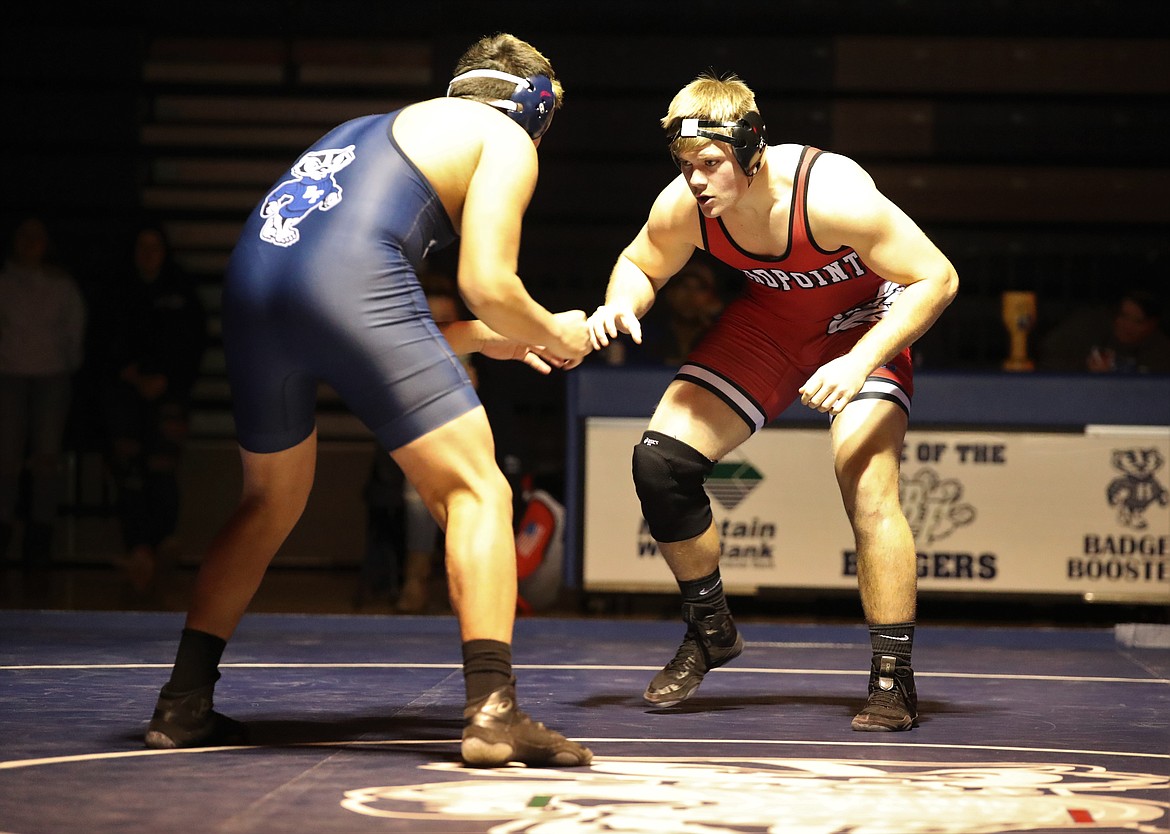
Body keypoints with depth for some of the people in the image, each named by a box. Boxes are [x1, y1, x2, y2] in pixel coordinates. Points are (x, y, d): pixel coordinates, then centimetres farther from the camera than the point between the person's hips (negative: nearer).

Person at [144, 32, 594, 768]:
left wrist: (480, 338, 43)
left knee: (271, 504, 25)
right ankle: (492, 711, -13)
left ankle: (182, 706, 24)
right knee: (476, 490, 0)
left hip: (250, 285, 7)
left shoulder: (379, 128, 37)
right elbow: (486, 283, 3)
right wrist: (554, 335, 22)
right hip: (345, 282, -7)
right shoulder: (505, 138, 16)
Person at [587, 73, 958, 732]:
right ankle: (710, 632, 14)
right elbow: (641, 265, 0)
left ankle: (894, 678, -10)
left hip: (865, 324, -5)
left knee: (869, 488, -24)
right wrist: (622, 305, -23)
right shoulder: (683, 207, -23)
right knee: (660, 461, -7)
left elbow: (936, 279, -29)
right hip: (771, 322, 5)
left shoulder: (832, 195, -37)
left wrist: (860, 362, -38)